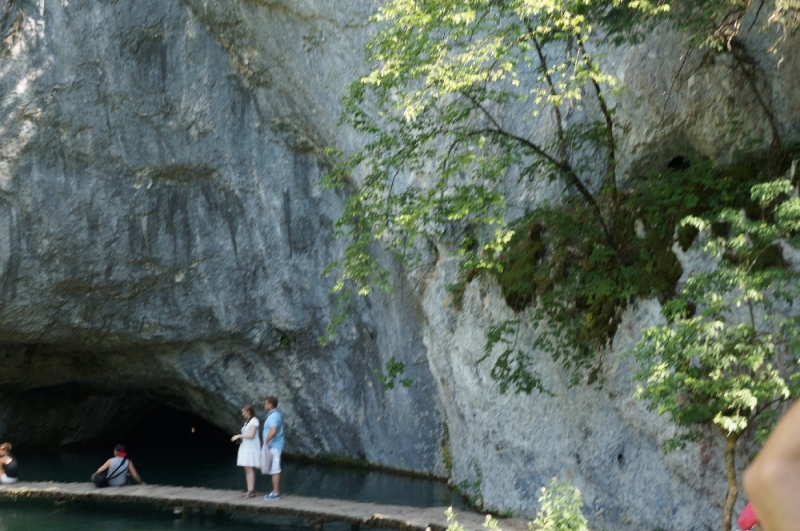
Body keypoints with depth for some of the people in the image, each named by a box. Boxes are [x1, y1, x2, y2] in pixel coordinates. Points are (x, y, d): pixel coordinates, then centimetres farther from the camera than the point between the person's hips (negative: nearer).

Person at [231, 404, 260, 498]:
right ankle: (249, 490, 5)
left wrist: (239, 436, -10)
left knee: (250, 469, -12)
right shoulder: (247, 422, 19)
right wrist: (238, 438, 3)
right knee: (247, 469, 5)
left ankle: (252, 491, -14)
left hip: (252, 447, -9)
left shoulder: (254, 421, -8)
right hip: (245, 447, 9)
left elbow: (251, 435, -17)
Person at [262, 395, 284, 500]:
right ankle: (276, 491, 19)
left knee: (275, 470, -8)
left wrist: (266, 442, -19)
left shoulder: (274, 416, -18)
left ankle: (276, 493, -6)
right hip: (274, 446, 11)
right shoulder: (276, 414, 15)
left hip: (273, 446, -11)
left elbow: (273, 431, -30)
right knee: (275, 469, 14)